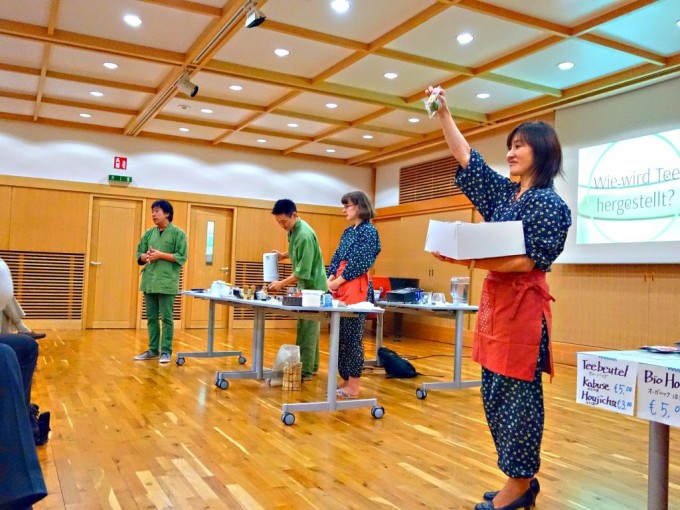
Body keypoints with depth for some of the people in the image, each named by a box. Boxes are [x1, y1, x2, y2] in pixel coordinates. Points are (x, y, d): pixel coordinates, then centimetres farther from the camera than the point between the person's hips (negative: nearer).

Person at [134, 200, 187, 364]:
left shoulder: (178, 233, -3)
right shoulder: (149, 233, 12)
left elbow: (181, 257, -9)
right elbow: (139, 254, 14)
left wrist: (161, 255, -16)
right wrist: (146, 257, -8)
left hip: (166, 282, -6)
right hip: (149, 281, 6)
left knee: (166, 318, 0)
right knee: (151, 318, 11)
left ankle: (166, 351, 7)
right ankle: (153, 350, 21)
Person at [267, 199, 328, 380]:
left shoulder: (304, 235, -25)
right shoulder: (294, 230, 4)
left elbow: (303, 272, -25)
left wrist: (281, 284, -20)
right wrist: (283, 255, 11)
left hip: (312, 287, -10)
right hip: (305, 286, 10)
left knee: (306, 329, -6)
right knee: (308, 328, 14)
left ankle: (305, 370, 0)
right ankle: (311, 366, 23)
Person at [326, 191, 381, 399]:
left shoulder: (369, 230, -6)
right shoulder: (348, 231, 18)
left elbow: (361, 262, -13)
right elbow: (337, 257, 16)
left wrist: (339, 280, -11)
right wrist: (330, 278, 0)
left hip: (357, 287, -8)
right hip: (340, 287, 8)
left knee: (353, 337, -6)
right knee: (340, 336, 9)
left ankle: (353, 387, 2)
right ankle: (345, 381, 19)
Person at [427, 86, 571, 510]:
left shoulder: (550, 203, -8)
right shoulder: (505, 193, 14)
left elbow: (530, 260, -16)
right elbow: (466, 158, 17)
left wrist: (471, 261, -23)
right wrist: (444, 114, 12)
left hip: (523, 305, -8)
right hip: (495, 301, 9)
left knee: (518, 392, -1)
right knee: (495, 393, 11)